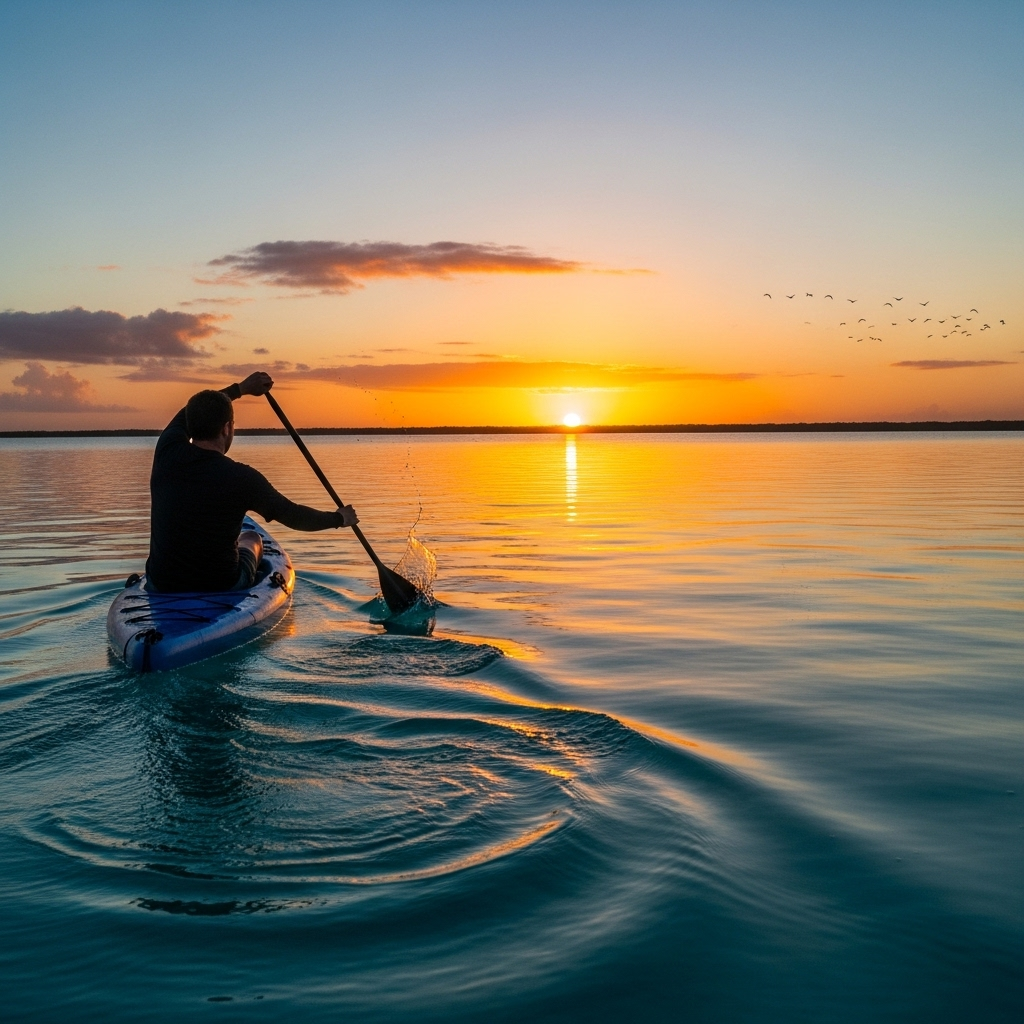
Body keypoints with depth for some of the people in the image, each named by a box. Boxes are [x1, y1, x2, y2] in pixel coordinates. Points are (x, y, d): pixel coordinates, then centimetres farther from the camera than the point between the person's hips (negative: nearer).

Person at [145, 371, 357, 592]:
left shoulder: (168, 452, -10)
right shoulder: (242, 478, -20)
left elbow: (187, 414, 13)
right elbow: (293, 516, -7)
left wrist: (240, 388, 23)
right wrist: (340, 518, 10)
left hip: (161, 583, 3)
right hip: (223, 586, -2)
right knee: (252, 539, 30)